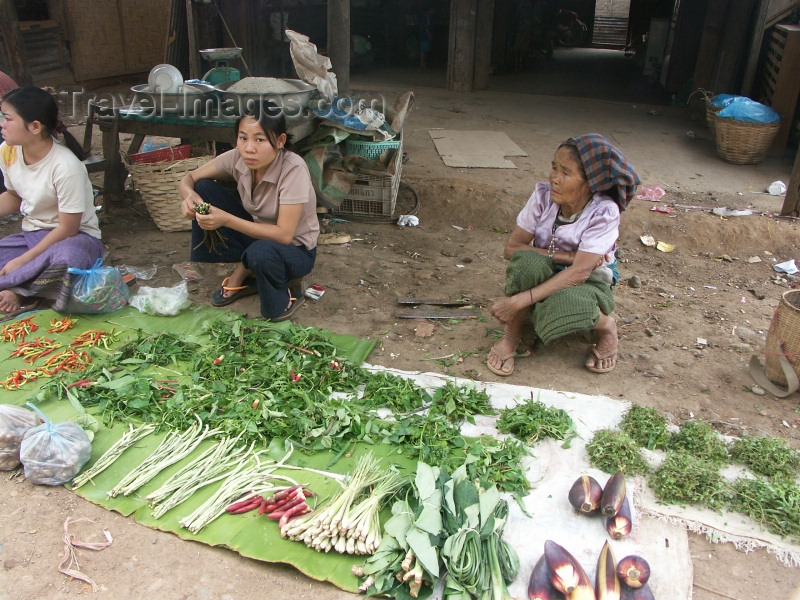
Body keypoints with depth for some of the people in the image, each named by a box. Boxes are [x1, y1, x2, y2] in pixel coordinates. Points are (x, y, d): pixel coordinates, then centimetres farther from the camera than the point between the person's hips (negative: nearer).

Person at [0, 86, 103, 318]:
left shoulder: (66, 167, -24)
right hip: (31, 234, 7)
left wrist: (22, 261, -17)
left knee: (67, 257, -42)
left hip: (74, 236, -7)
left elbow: (68, 229, -19)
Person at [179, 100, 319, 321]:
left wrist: (226, 219, -38)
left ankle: (282, 300, -7)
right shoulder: (237, 158, -14)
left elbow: (284, 234, -32)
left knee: (260, 252, -41)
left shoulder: (293, 169, -29)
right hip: (257, 232, 6)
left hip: (296, 250, -6)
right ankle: (242, 272, -4)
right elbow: (189, 179, -4)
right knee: (205, 189, -11)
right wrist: (190, 196, -29)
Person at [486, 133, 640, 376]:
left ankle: (606, 326, -3)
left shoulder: (604, 212, -23)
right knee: (527, 262, -34)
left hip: (587, 280, -2)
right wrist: (564, 256, -25)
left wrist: (520, 300, -38)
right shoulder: (543, 195, -15)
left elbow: (579, 272, -31)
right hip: (545, 274, 2)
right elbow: (511, 249, -14)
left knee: (566, 305, -38)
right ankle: (511, 334, -13)